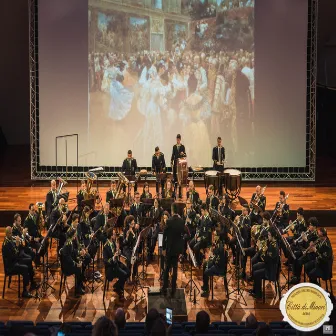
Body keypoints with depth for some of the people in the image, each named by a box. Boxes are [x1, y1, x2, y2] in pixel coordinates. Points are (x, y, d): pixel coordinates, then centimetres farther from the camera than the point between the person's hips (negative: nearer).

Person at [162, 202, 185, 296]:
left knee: (167, 268, 7)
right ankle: (173, 289, 11)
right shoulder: (181, 221, -4)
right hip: (177, 248, 3)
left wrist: (163, 248, -4)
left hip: (169, 248, -3)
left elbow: (165, 235, -11)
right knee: (175, 268, 9)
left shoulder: (169, 221, -15)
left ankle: (165, 288, 8)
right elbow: (183, 234, 5)